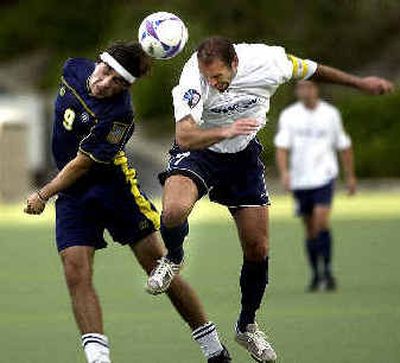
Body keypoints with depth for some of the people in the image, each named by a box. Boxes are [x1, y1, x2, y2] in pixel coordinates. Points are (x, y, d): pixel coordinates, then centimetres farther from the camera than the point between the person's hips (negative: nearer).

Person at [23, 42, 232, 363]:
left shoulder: (119, 115, -26)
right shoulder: (74, 69, -5)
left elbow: (82, 164, -19)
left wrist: (43, 195, -9)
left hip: (114, 188, -6)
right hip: (72, 198, 6)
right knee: (77, 274, -12)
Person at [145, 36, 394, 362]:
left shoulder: (267, 62, -23)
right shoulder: (192, 81, -32)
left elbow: (311, 70, -2)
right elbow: (185, 136, -41)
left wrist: (359, 82, 9)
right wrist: (225, 132, -58)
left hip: (244, 156, 3)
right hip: (198, 152, -3)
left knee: (258, 250, 3)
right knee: (174, 210, -33)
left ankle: (247, 326, 27)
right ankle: (173, 259, 3)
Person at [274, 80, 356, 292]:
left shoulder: (330, 114, 3)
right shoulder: (289, 116, 1)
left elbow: (344, 146, 12)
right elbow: (281, 146, -6)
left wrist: (350, 176, 13)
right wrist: (284, 172, -23)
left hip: (324, 177, -1)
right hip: (300, 180, 2)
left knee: (321, 221, -19)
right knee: (310, 229, 7)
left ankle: (327, 270, -10)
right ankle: (315, 274, 18)